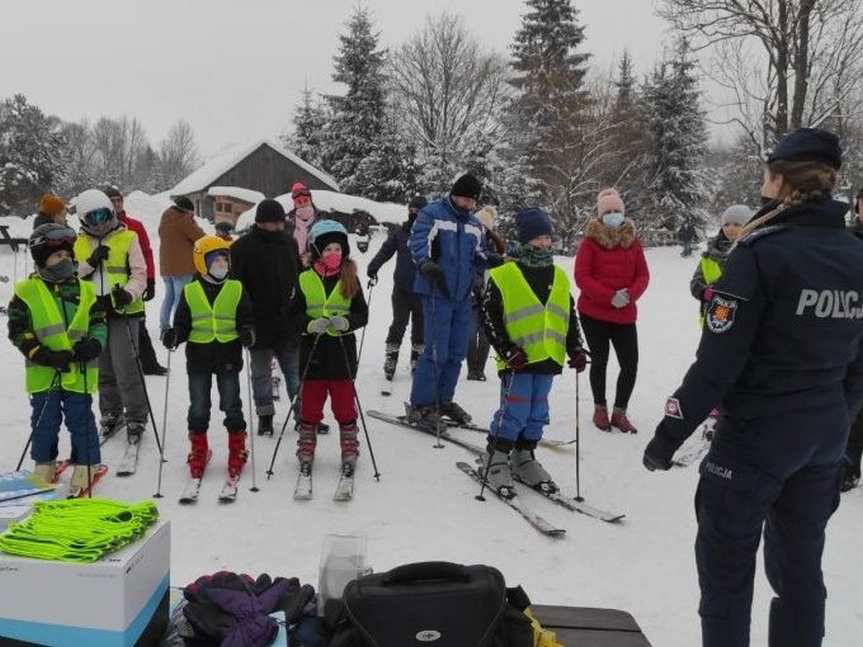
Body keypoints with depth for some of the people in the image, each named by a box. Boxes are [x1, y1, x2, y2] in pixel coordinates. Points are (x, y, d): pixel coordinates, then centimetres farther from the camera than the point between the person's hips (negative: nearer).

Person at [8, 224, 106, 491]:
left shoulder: (85, 290, 6)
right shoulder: (26, 291, -1)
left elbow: (99, 322, 9)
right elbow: (18, 331, -3)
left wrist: (94, 344, -13)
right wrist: (45, 356, -15)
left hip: (79, 372, 1)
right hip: (43, 373, -1)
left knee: (81, 421, 5)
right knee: (45, 422, 11)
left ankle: (85, 466, 19)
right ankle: (44, 465, 30)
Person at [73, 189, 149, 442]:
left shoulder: (128, 238, -2)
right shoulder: (79, 243, 10)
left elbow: (140, 274, -5)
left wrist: (129, 292, -24)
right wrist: (91, 262, -12)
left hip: (123, 311, -4)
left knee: (126, 368, -7)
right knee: (103, 368, 15)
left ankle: (136, 418, 5)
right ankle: (111, 413, 30)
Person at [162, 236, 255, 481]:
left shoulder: (236, 289, 2)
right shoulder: (190, 291, 3)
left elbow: (246, 319, 4)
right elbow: (183, 324, 7)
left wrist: (247, 332, -16)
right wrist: (174, 335, -13)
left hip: (228, 356, -1)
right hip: (199, 357, 1)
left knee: (232, 406, 4)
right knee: (198, 409, 8)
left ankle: (237, 452, 19)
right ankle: (198, 452, 24)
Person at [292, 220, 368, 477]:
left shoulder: (350, 279, 3)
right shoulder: (305, 279, 2)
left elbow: (363, 314, 3)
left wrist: (346, 322, -17)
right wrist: (310, 324, -17)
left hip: (342, 349, 0)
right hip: (313, 349, 0)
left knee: (345, 405, 6)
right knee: (310, 405, 9)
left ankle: (350, 452, 18)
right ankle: (306, 452, 23)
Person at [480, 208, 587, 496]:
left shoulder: (559, 277, 13)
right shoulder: (504, 276, -5)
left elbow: (570, 317, 19)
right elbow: (489, 316, -6)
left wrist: (576, 349, 7)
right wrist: (507, 350, -13)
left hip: (548, 359, 6)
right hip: (518, 360, -5)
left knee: (537, 413, 11)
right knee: (514, 412, -5)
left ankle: (524, 457, 27)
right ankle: (496, 460, 11)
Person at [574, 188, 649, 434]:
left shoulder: (632, 241, 8)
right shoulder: (591, 241, -2)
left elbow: (643, 275, 6)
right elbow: (581, 277, -10)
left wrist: (630, 295, -14)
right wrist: (610, 297, -19)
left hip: (625, 314, 3)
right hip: (594, 313, -3)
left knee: (630, 365, -1)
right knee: (599, 361, 9)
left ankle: (619, 412, 17)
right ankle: (600, 409, 28)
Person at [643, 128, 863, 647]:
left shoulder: (762, 251, -17)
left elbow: (718, 361, -19)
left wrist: (668, 435, -11)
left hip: (756, 434, -7)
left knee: (727, 567, 8)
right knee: (801, 566, 19)